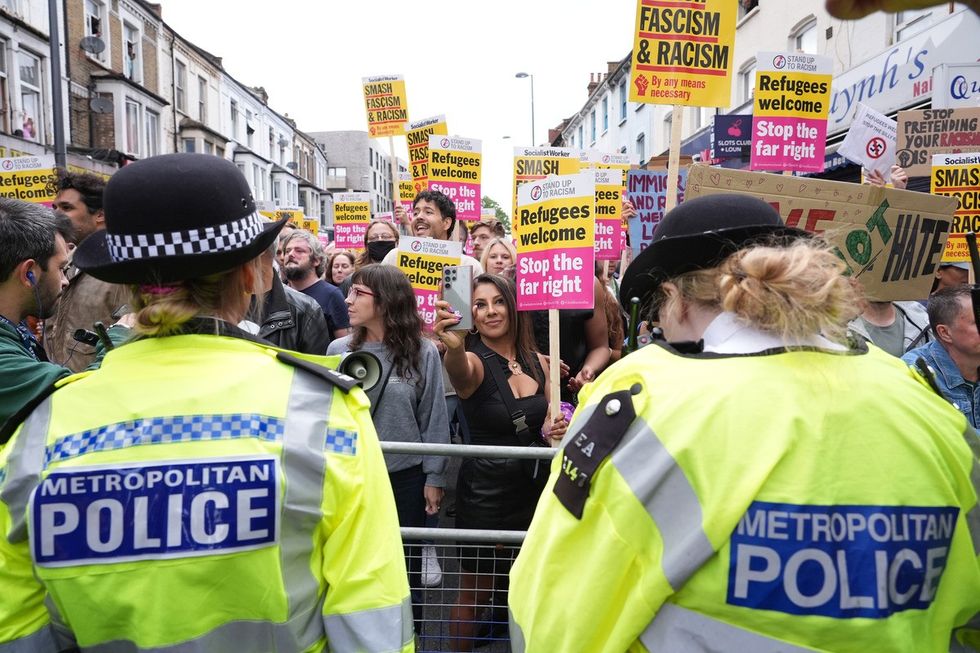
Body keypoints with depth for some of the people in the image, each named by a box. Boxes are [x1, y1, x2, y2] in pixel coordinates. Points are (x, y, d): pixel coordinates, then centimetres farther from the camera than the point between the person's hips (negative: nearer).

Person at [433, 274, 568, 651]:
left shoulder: (537, 362, 2)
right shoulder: (474, 362, -13)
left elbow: (547, 423, 11)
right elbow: (459, 369, -38)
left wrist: (557, 428, -13)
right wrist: (453, 347, -61)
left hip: (534, 488, 5)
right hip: (484, 492, -4)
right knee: (475, 595, 9)